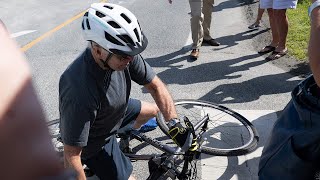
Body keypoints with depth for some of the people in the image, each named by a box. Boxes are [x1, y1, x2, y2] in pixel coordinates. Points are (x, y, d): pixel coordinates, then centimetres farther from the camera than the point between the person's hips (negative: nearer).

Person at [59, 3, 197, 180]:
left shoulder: (123, 54, -25)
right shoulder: (80, 93, -43)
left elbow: (155, 85, -16)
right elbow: (71, 154, -33)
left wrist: (175, 125, -25)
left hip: (115, 112, 6)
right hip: (95, 142, -6)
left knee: (153, 110, 21)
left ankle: (129, 135, 48)